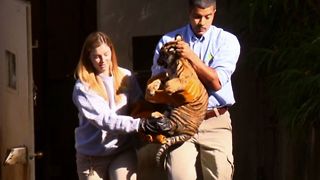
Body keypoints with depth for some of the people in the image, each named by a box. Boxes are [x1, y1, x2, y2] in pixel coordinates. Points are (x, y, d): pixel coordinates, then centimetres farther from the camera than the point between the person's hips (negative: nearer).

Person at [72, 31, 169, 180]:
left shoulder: (125, 76, 0)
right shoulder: (83, 87, -10)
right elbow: (104, 119, -20)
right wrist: (140, 124, -32)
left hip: (123, 151, 1)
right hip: (92, 156, -1)